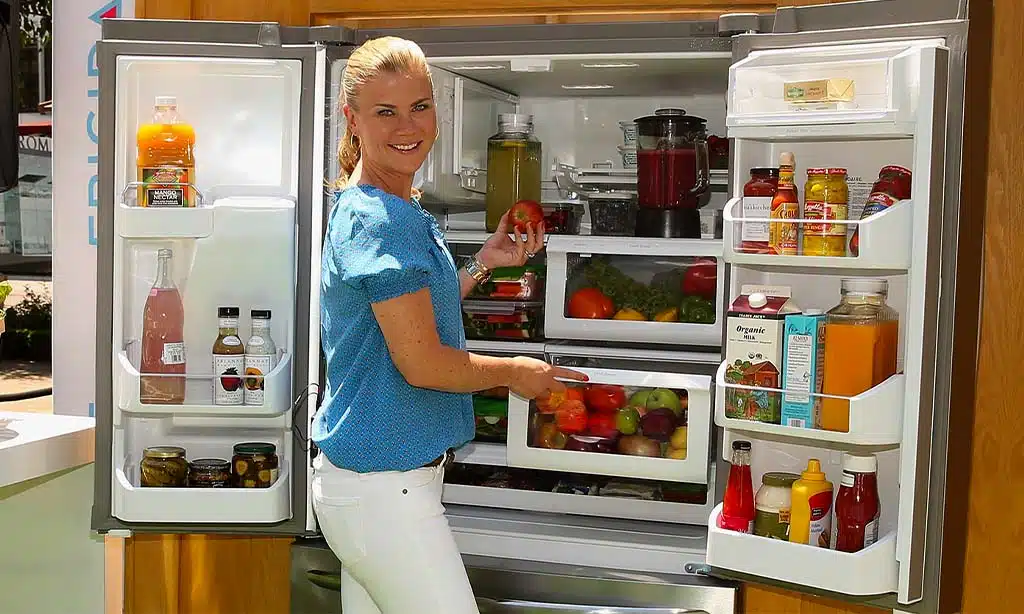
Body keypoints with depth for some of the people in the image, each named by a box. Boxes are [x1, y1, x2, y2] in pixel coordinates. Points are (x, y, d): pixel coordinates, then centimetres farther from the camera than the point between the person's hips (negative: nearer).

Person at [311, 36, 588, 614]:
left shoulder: (381, 210, 12)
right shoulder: (384, 220, -19)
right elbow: (420, 363, -19)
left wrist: (484, 262, 15)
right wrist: (515, 372, -4)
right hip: (384, 483, -10)